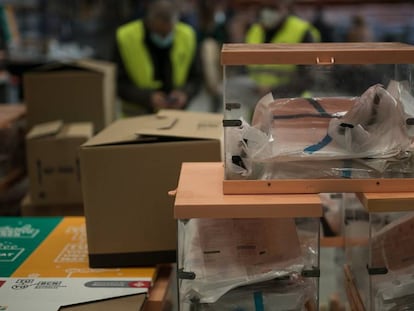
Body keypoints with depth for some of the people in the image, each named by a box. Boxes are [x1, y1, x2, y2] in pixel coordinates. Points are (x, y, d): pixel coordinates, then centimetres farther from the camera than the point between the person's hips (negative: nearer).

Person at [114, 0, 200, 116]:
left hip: (174, 110, 2)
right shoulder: (125, 37, -10)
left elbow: (194, 79, 7)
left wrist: (184, 93, -14)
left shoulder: (187, 36, -1)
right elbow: (120, 84, -7)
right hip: (136, 114, -2)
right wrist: (148, 97, -22)